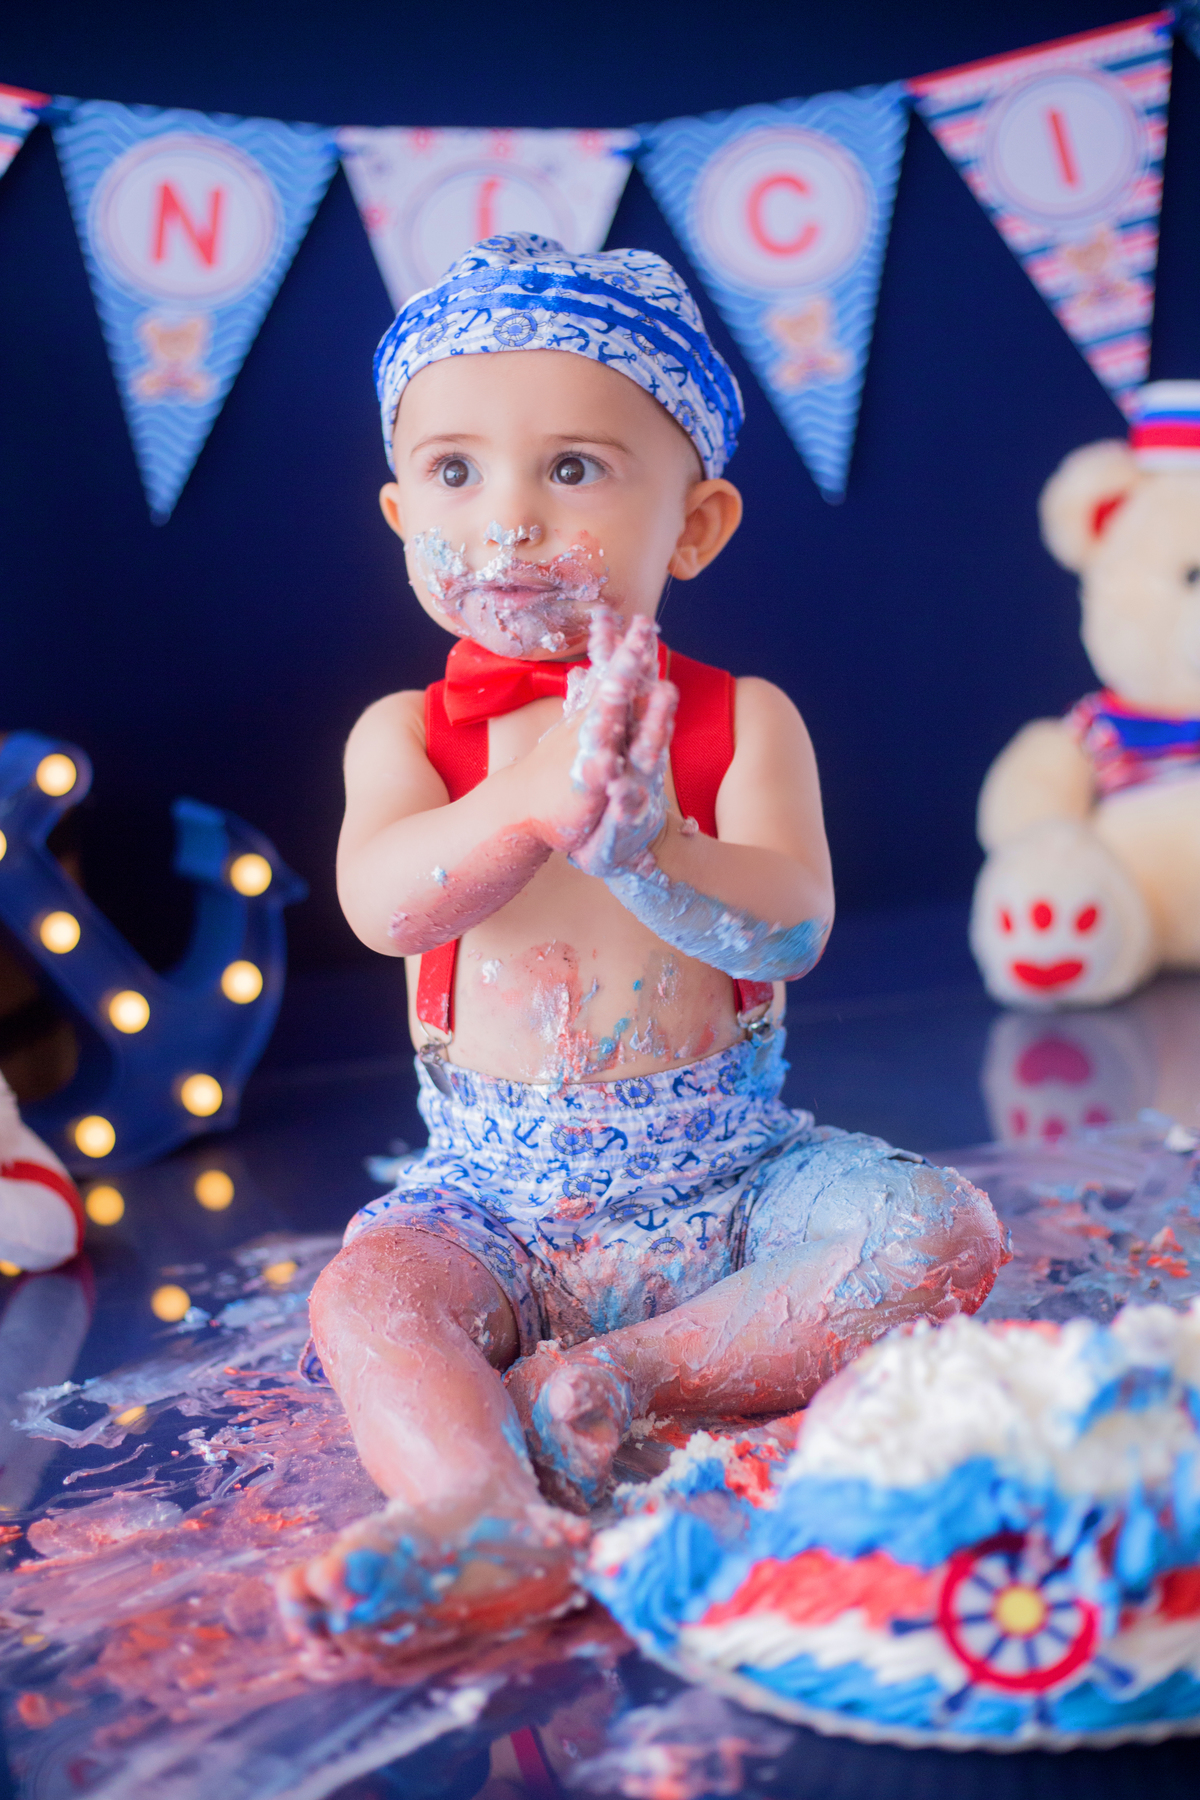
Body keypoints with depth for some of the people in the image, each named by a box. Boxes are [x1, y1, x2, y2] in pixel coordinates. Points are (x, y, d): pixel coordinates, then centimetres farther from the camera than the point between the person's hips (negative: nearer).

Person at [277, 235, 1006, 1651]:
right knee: (364, 1295, -27)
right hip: (499, 1205, 0)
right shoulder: (409, 732, -1)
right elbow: (381, 906, -21)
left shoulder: (743, 721, -4)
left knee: (942, 1231, -22)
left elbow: (788, 927, -18)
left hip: (732, 1174, 1)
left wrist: (640, 843, -39)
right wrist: (543, 796, -38)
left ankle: (629, 1377, -21)